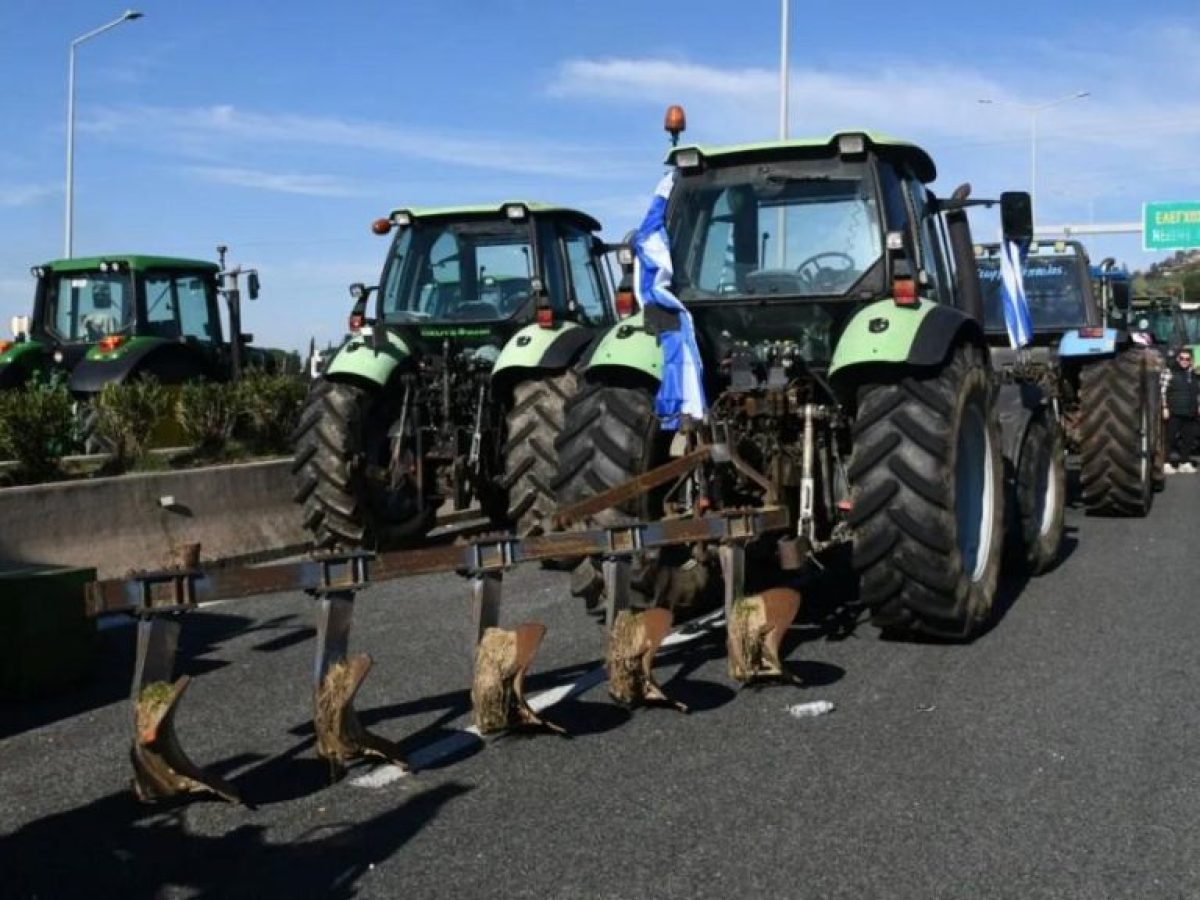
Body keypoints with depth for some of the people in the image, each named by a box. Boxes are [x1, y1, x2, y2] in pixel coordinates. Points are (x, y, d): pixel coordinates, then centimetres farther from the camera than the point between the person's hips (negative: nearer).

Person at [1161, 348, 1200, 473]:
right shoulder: (1169, 371, -2)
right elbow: (1162, 390, -8)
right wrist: (1164, 407, -14)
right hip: (1174, 412, -5)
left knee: (1188, 438, 6)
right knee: (1171, 438, -4)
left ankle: (1185, 462, 14)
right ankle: (1168, 463, -1)